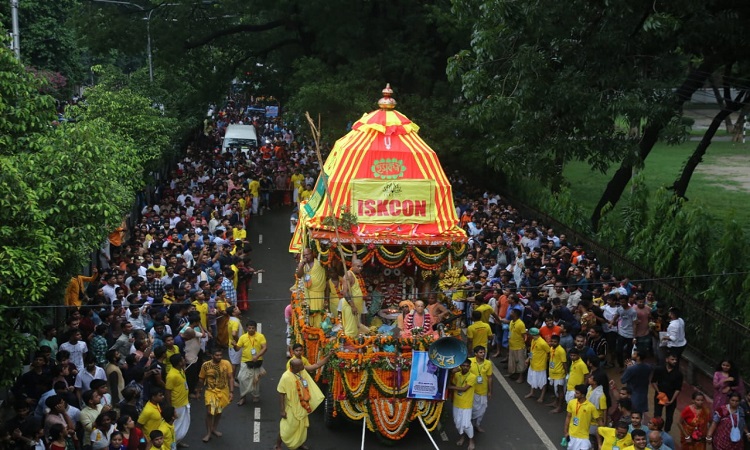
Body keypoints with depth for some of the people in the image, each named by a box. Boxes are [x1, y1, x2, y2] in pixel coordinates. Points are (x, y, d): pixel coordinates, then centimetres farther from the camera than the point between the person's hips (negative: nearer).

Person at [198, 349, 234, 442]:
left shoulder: (227, 364, -11)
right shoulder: (206, 365, -13)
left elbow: (231, 378, -8)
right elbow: (201, 379, 1)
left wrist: (231, 392, -12)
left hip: (223, 391, 2)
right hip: (210, 391, -2)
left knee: (219, 411, 16)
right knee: (210, 412, -10)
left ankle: (214, 429, 36)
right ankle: (208, 433, 5)